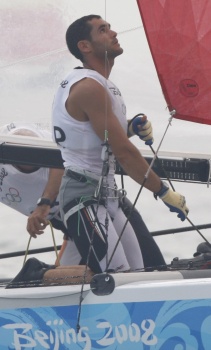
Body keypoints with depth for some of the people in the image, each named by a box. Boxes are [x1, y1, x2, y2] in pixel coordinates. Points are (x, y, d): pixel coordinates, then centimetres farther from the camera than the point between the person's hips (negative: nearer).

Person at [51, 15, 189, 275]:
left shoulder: (100, 84, 15)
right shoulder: (89, 87, -16)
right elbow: (123, 152, -18)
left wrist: (131, 128, 6)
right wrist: (164, 192, -13)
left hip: (106, 194, 10)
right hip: (84, 196, -10)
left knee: (135, 273, 7)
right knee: (116, 279, -19)